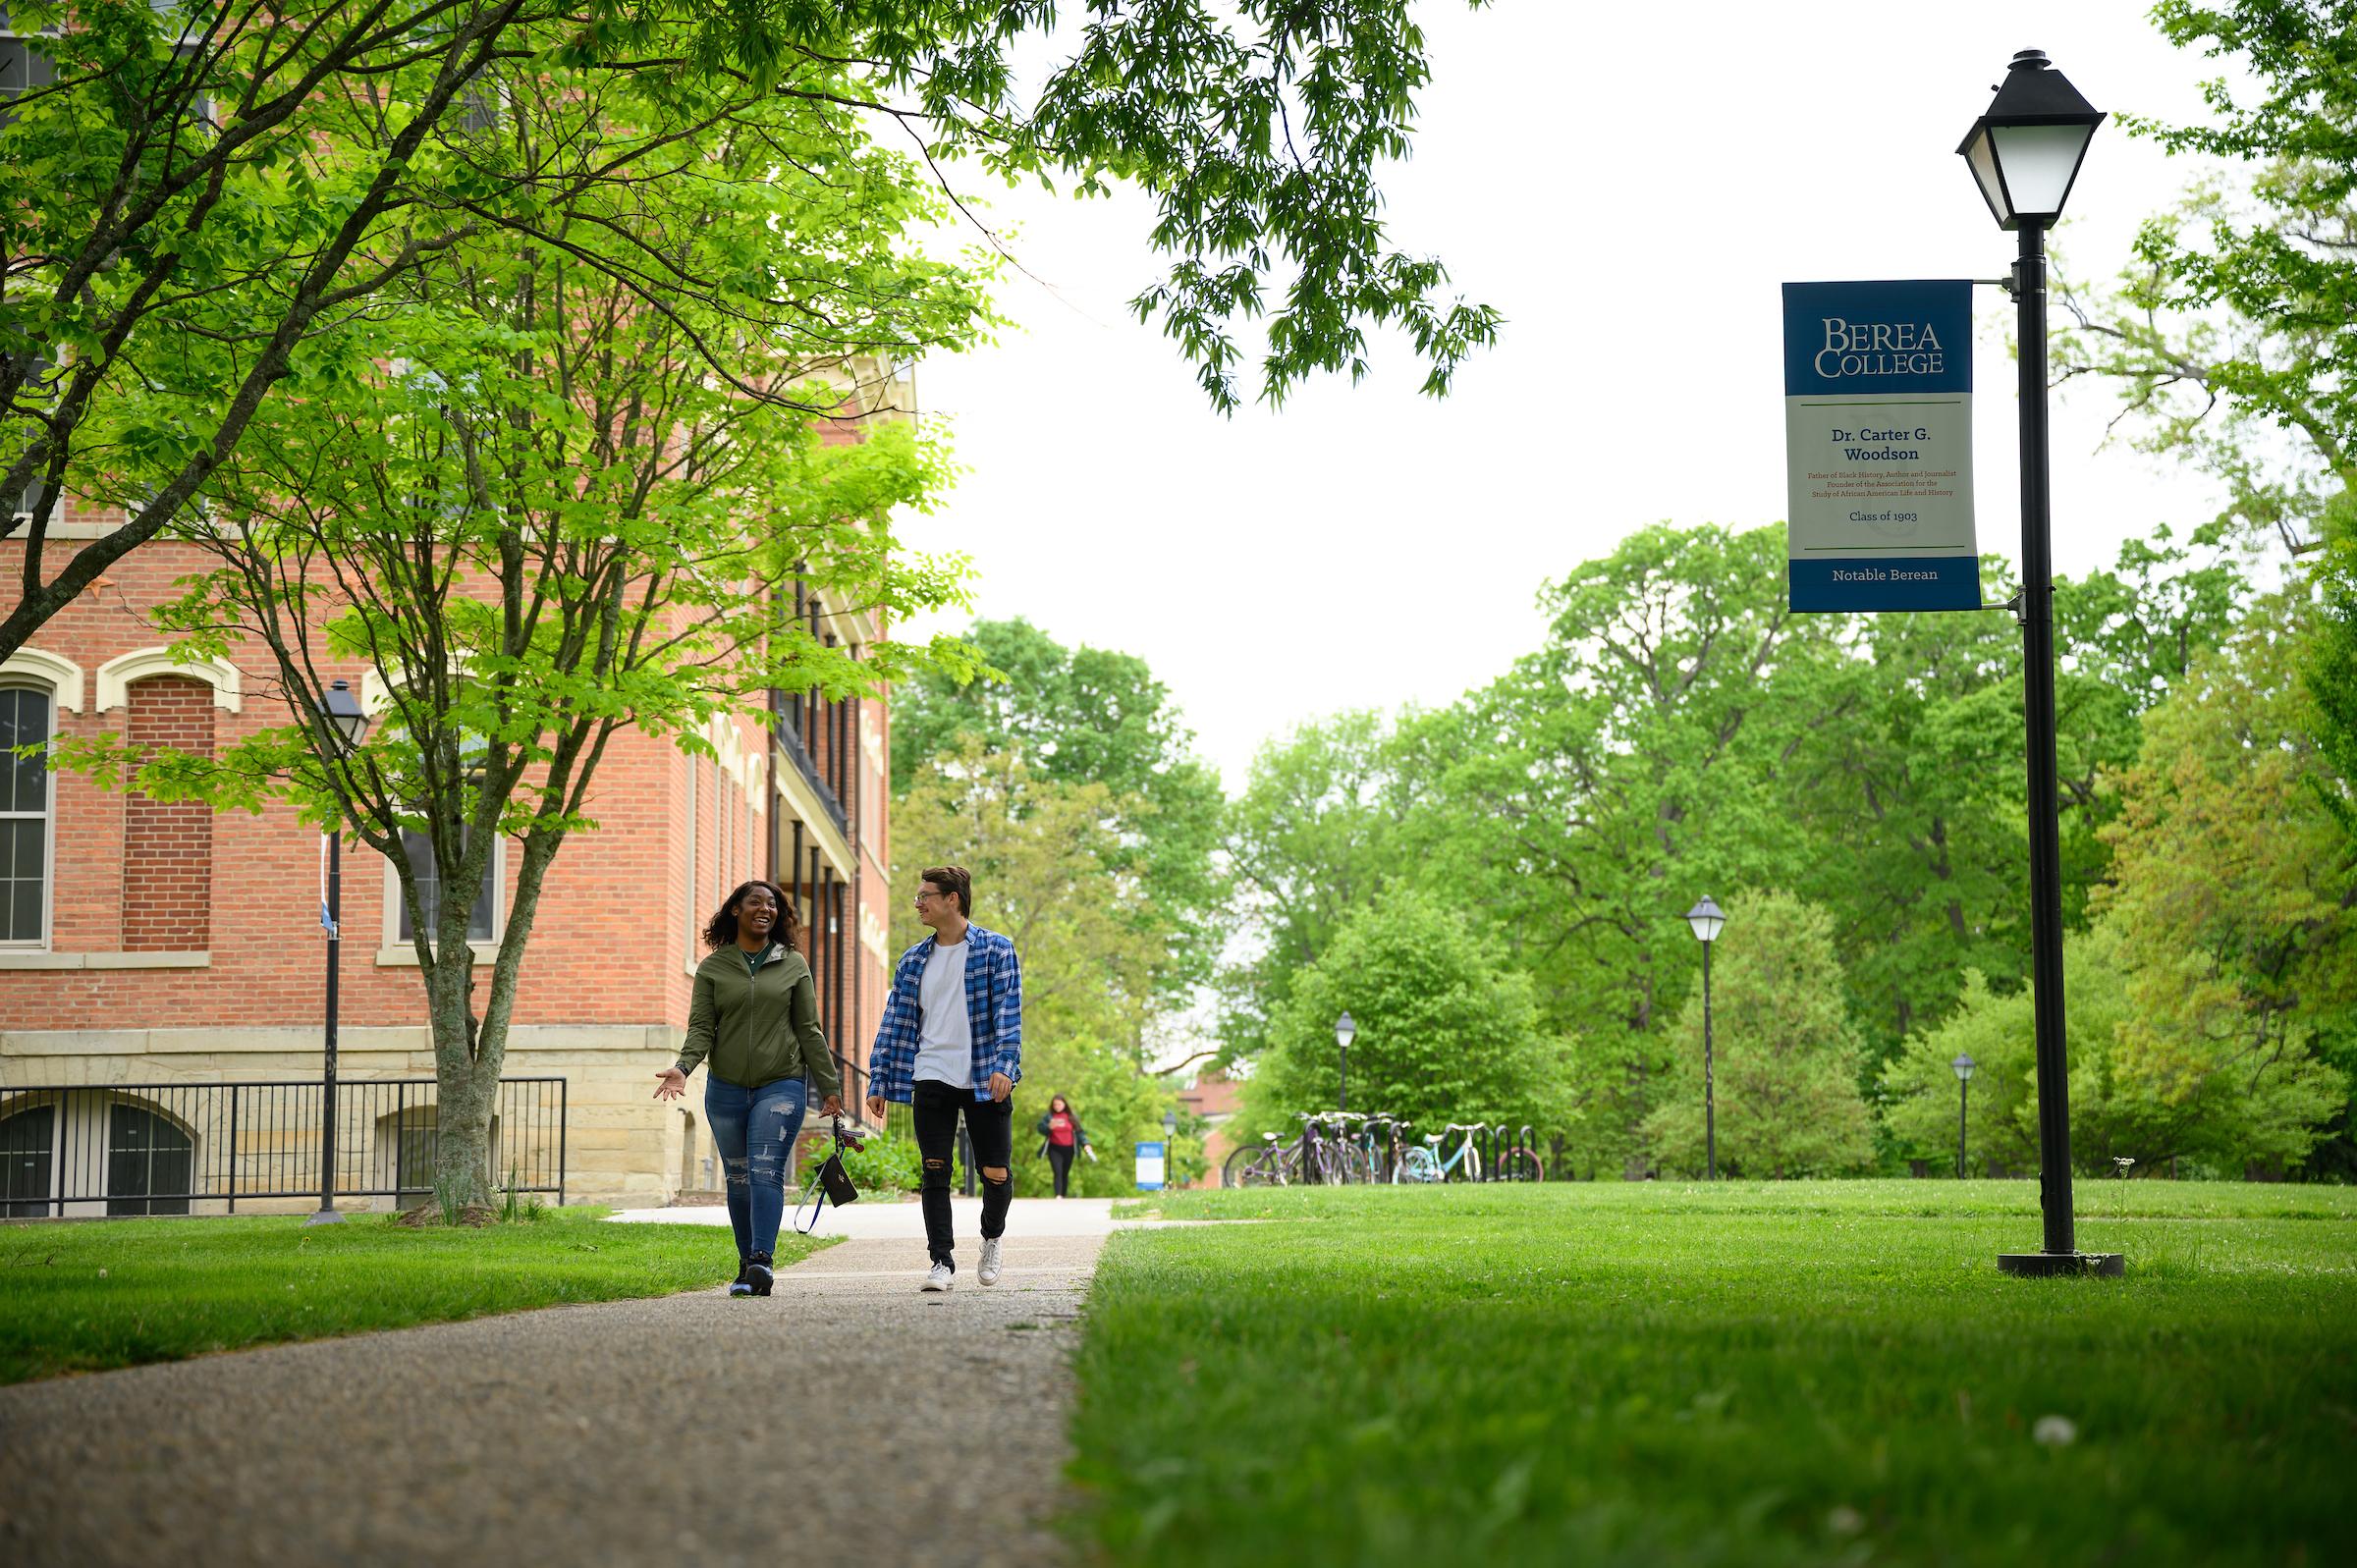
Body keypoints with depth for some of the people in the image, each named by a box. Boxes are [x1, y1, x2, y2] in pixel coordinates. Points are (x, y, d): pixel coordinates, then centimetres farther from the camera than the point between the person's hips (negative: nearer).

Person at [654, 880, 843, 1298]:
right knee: (739, 1179, 7)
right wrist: (683, 1066, -17)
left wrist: (829, 1085, 7)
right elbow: (701, 1027, 1)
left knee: (766, 1171, -16)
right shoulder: (713, 968, 7)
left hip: (781, 1086, -2)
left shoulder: (793, 965, 8)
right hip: (726, 1089, 2)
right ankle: (748, 1264, 15)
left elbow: (809, 1030, 9)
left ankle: (762, 1261, -24)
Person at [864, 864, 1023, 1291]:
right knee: (935, 1174, -3)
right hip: (931, 1079, 3)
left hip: (985, 1080, -3)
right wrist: (878, 1083, 7)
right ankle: (942, 1261, 2)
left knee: (997, 1175, 2)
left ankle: (991, 1239, 29)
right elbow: (894, 1024, 13)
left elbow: (1008, 1013, -9)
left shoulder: (996, 951, 0)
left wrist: (1004, 1065, -22)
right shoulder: (913, 961, 12)